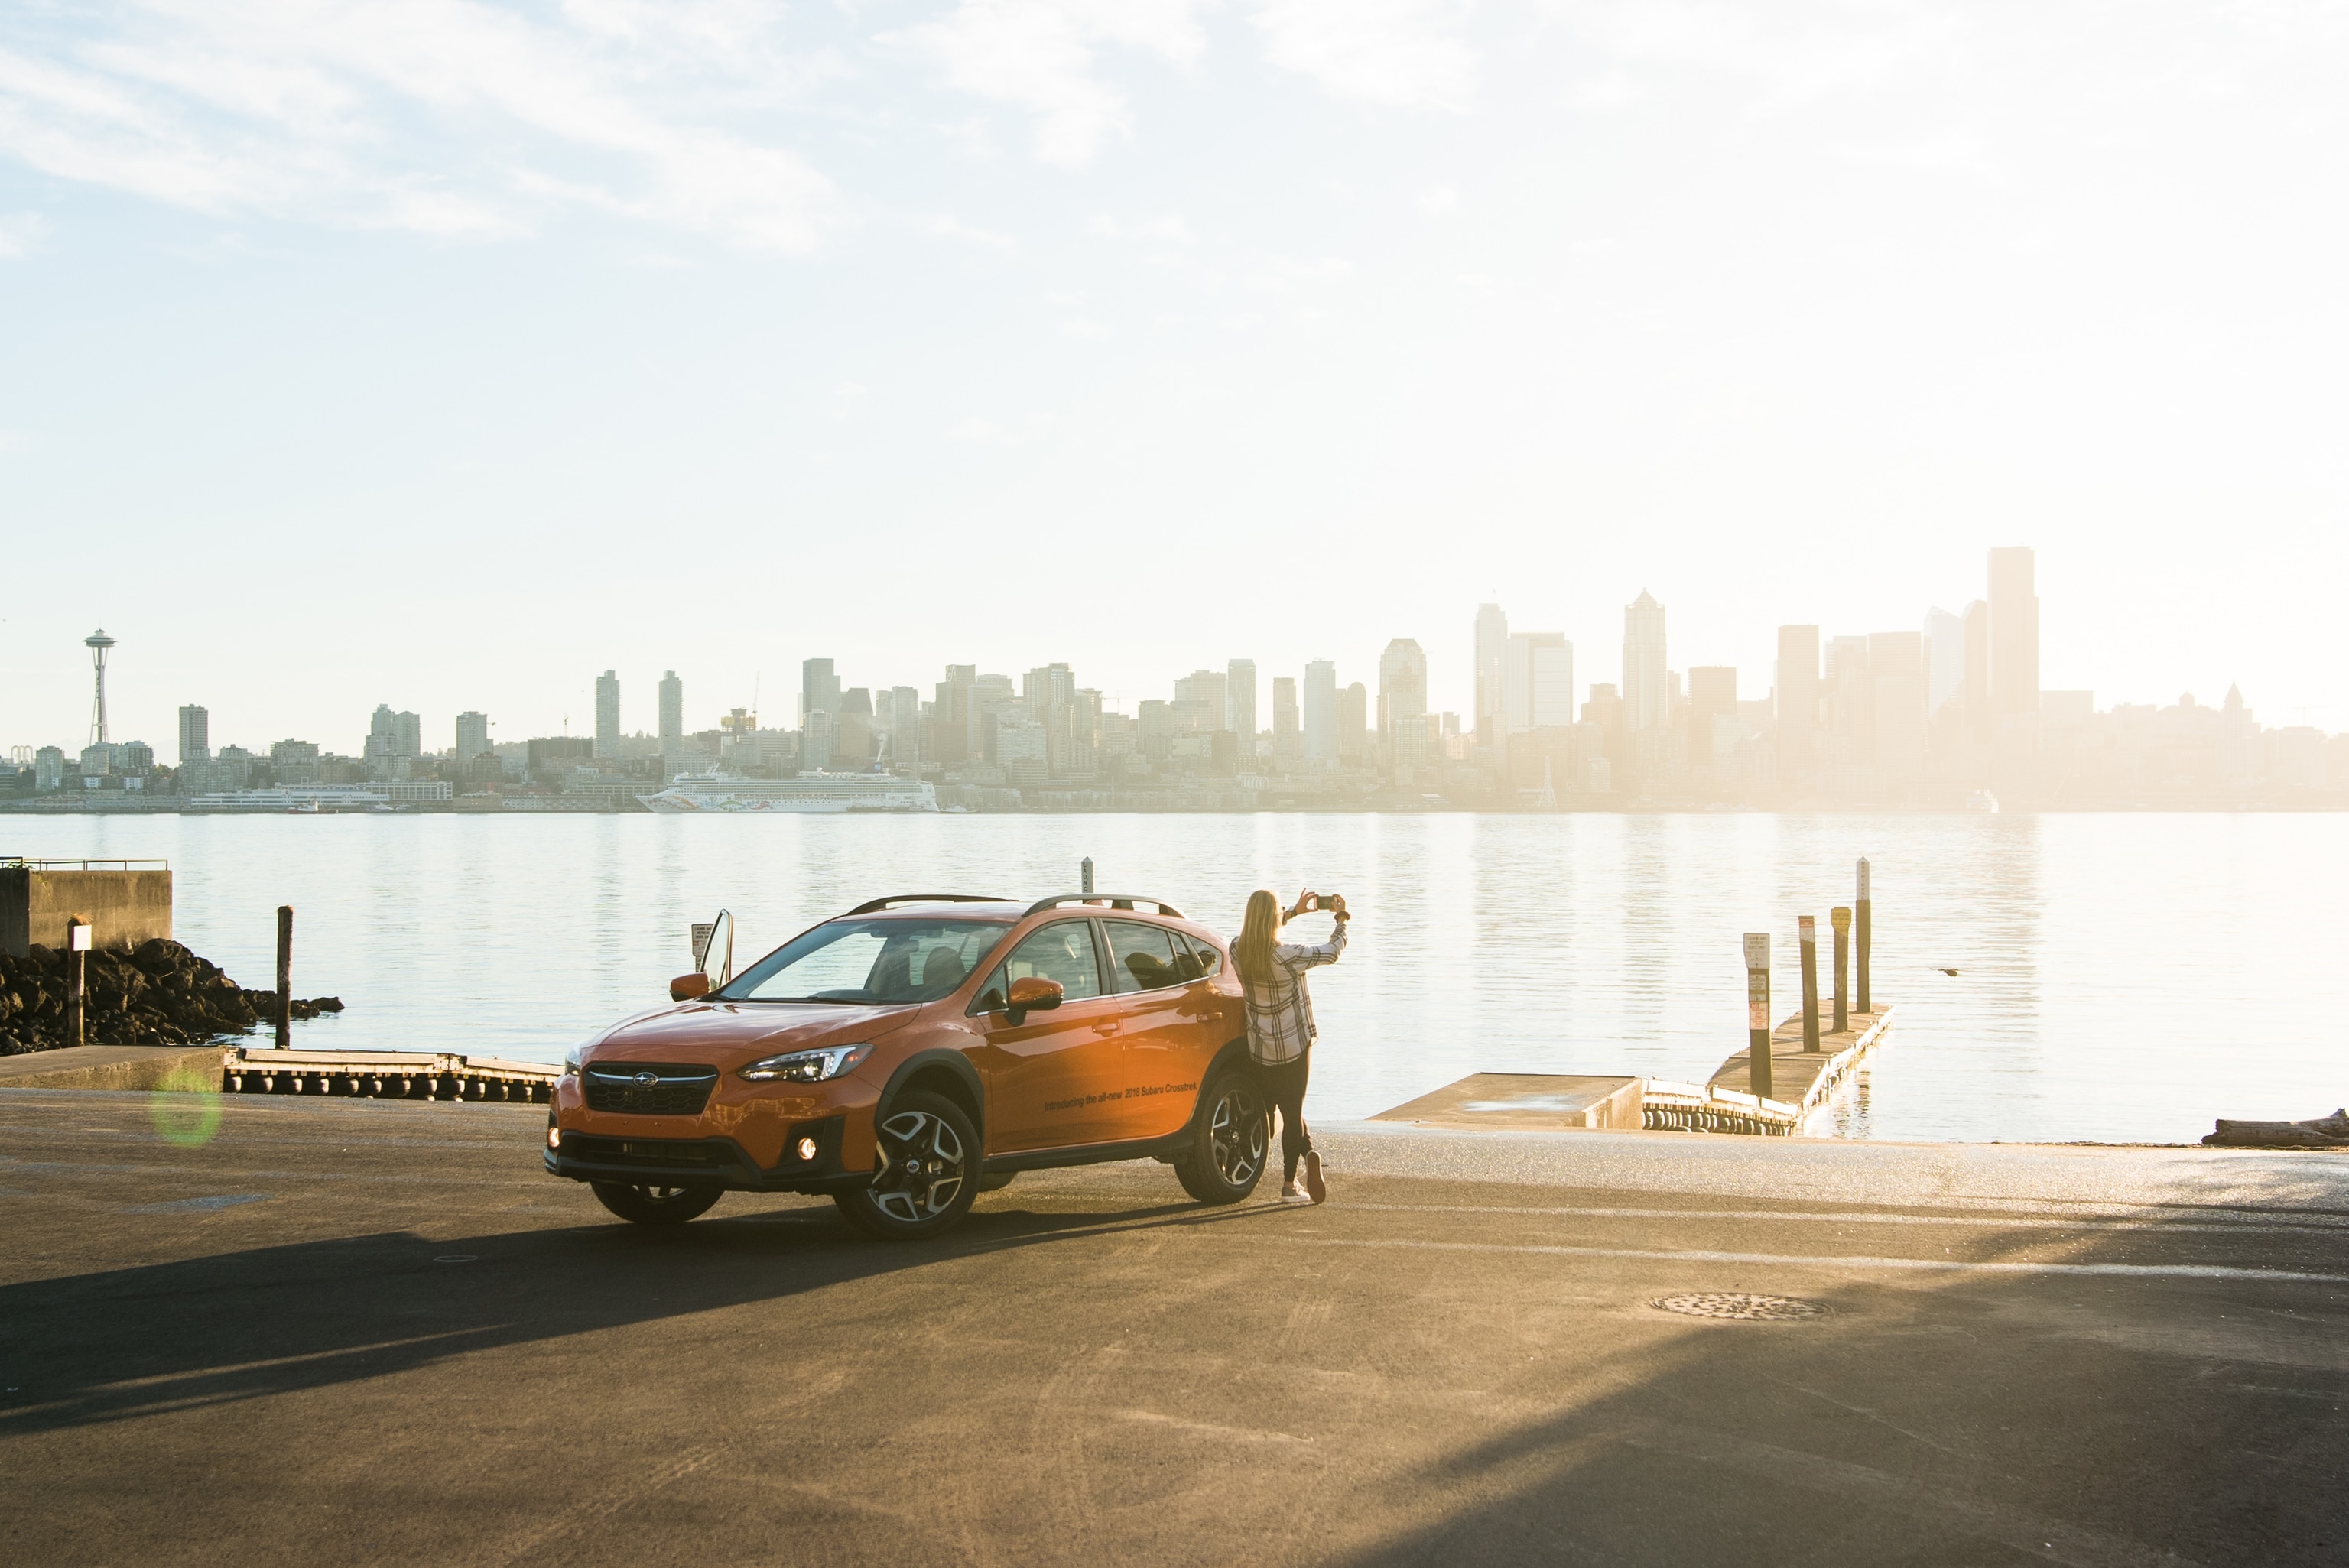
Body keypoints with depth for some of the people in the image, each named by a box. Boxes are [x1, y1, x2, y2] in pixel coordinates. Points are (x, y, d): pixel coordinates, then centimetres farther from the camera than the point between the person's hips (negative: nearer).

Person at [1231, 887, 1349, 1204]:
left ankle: (1308, 1152, 4)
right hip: (1295, 1046, -3)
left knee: (1287, 1110, 18)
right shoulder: (1288, 956, -21)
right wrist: (1342, 921, 11)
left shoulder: (1238, 953, -8)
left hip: (1261, 1050, 3)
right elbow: (1332, 952, -7)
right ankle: (1289, 1184, 3)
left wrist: (1295, 912, 22)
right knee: (1293, 1112, 8)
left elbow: (1261, 936, 16)